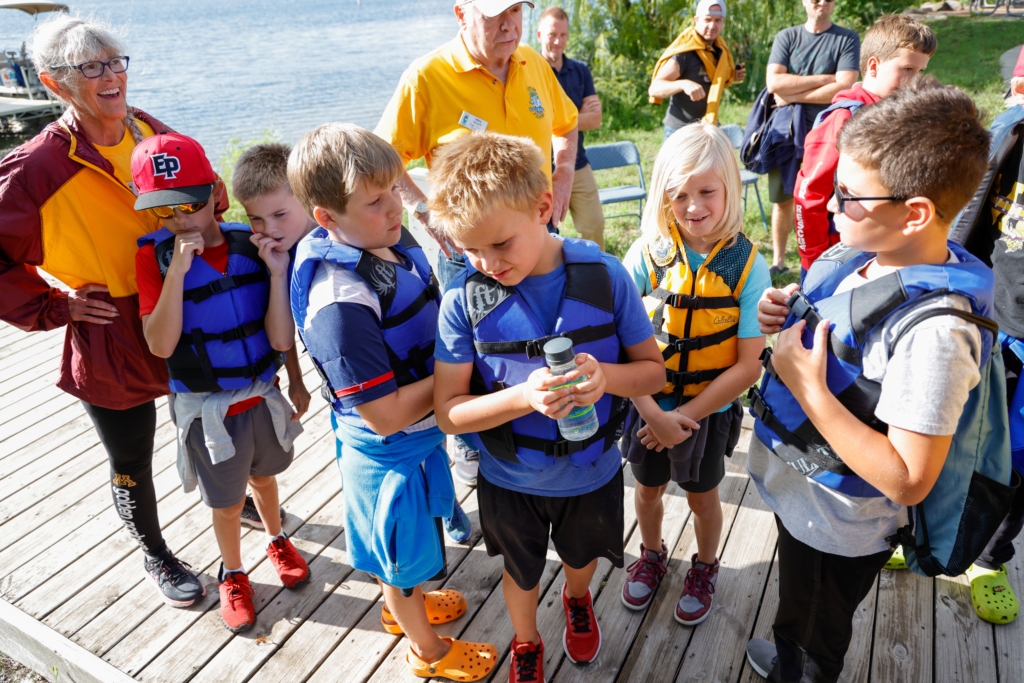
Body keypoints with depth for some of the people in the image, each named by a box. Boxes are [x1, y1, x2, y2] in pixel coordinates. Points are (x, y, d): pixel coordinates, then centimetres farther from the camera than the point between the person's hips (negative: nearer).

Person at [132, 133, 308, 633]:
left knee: (263, 477, 27)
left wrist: (277, 273, -26)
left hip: (261, 396, 2)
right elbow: (160, 344, -23)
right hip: (206, 410, -2)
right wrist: (177, 270, -30)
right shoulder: (155, 255, -15)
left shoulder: (250, 244, -12)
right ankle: (232, 574, 45)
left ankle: (276, 540, 55)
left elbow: (281, 339, -15)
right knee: (227, 503, 17)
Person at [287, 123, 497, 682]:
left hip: (419, 437, 8)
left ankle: (399, 606, 61)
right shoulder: (341, 303, -34)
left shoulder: (396, 245, -8)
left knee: (403, 547, 32)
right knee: (406, 552, 19)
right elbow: (387, 415, -30)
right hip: (390, 456, -8)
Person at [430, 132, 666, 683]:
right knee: (522, 573, 27)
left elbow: (654, 371, -11)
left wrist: (605, 375, -34)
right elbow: (448, 411, -19)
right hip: (509, 479, -1)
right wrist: (523, 396, -36)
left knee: (582, 558, 31)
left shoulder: (604, 276, -21)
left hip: (591, 471, 1)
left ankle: (577, 598, 68)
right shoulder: (463, 300, -23)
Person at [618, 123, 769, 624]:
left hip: (710, 410, -1)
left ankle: (704, 568, 50)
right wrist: (654, 414, -20)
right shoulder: (646, 254, -16)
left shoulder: (747, 266, -17)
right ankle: (652, 555, 53)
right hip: (648, 406, 1)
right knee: (648, 489, 22)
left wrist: (687, 415, -18)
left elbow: (748, 365, -16)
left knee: (702, 497, 21)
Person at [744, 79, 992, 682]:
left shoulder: (934, 331, -34)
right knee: (795, 599, 36)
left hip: (841, 530, -7)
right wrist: (783, 317, -10)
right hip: (794, 485, 8)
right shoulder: (856, 254, -9)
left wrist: (806, 385, -33)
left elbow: (909, 482, -32)